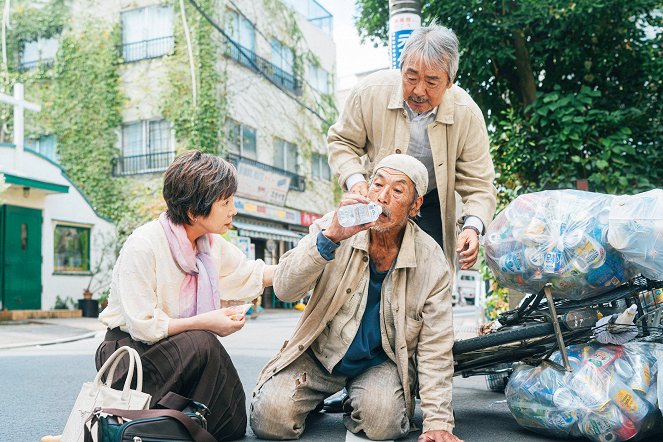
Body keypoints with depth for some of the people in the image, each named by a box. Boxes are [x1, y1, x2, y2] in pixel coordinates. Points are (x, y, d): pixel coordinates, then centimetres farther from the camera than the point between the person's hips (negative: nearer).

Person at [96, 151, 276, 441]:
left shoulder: (212, 244, -1)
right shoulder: (143, 245, -22)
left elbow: (252, 275, 12)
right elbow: (143, 325, -25)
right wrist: (206, 322, -24)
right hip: (128, 350, -6)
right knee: (202, 344, -34)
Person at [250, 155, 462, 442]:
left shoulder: (431, 263, -11)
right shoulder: (334, 227, -12)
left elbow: (434, 351, -8)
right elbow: (284, 289, -22)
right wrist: (329, 238, -37)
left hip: (381, 361, 0)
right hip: (319, 352, 0)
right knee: (270, 418, -18)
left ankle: (357, 404, 8)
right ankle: (317, 396, 15)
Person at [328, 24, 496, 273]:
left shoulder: (467, 115, -20)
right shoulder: (371, 91, -21)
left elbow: (478, 184, -15)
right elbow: (341, 141, -5)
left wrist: (472, 227, -34)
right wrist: (354, 180, -24)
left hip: (430, 205, 0)